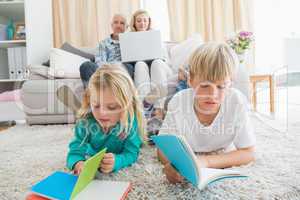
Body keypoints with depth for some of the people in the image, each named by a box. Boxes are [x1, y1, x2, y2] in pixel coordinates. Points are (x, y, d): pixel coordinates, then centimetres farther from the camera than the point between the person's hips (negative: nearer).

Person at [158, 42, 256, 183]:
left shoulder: (237, 102, -27)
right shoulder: (178, 102, -27)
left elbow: (248, 153, -19)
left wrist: (206, 161, -35)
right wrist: (172, 164, -41)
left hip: (223, 162, 0)